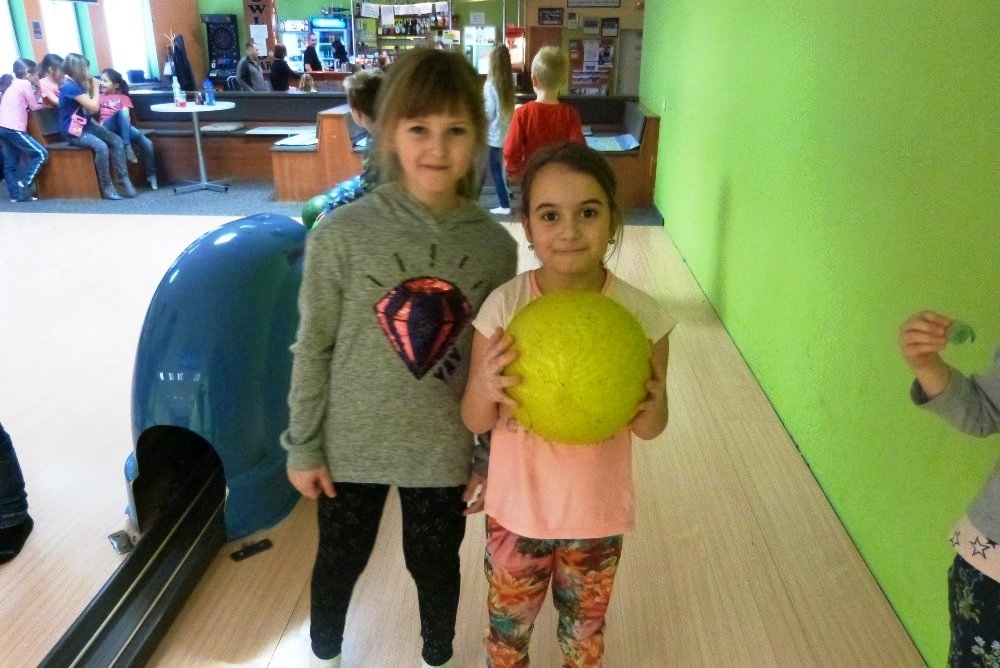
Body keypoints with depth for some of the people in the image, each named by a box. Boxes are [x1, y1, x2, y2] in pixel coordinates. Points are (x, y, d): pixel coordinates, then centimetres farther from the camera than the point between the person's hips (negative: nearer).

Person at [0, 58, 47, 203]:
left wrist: (37, 91, 18)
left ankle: (16, 195, 10)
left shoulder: (14, 84, 23)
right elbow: (34, 106, -2)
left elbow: (26, 103, 18)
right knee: (41, 154, -8)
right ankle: (24, 184, -9)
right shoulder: (25, 83, -4)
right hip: (13, 128, -10)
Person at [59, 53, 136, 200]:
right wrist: (95, 87, -7)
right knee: (101, 146, -32)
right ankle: (107, 187, -23)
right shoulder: (71, 86, -19)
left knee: (117, 141, -7)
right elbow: (94, 107, -18)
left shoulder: (76, 84, 12)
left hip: (85, 125, 10)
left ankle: (124, 180, -10)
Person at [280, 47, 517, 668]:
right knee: (341, 561, 22)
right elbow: (313, 348, -6)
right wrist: (303, 447, -2)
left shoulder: (495, 245, -10)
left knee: (436, 566, 22)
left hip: (444, 452, 1)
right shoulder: (341, 234, -15)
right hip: (352, 445, 0)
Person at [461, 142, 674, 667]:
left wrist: (652, 412, -27)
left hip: (597, 513, 0)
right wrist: (484, 388, -32)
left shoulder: (640, 314, -16)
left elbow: (649, 429, -4)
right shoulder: (503, 306, -17)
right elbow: (474, 422, -10)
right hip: (516, 507, 0)